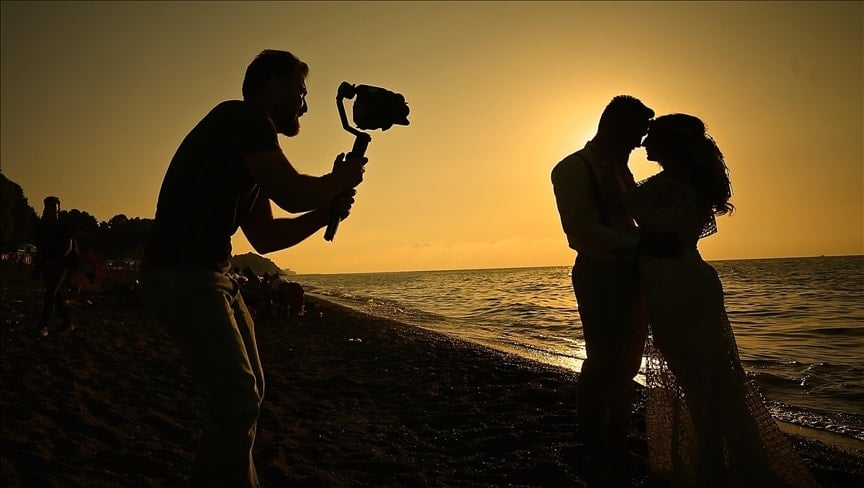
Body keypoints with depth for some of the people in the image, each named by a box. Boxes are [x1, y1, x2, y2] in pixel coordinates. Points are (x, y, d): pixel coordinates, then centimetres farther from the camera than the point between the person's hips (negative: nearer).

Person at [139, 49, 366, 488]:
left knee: (246, 393, 15)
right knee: (237, 400, -11)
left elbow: (264, 238, 17)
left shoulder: (251, 139, 19)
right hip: (181, 274, -10)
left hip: (213, 275, 10)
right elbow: (291, 194, -21)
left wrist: (326, 212, 8)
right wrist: (340, 180, -2)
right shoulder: (244, 117, -9)